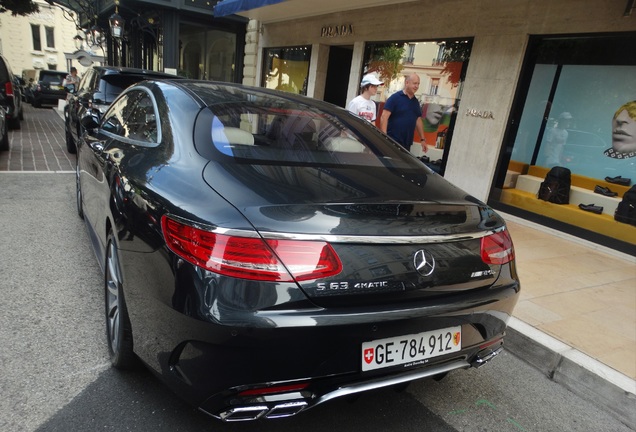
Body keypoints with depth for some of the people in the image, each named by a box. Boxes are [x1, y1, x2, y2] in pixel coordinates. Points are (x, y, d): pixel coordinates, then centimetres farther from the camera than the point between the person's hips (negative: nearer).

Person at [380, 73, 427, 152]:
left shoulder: (416, 102, 14)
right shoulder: (395, 98, -7)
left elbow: (418, 120, 20)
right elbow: (384, 117, -12)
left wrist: (422, 139, 16)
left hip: (406, 144, 7)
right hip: (392, 141, -7)